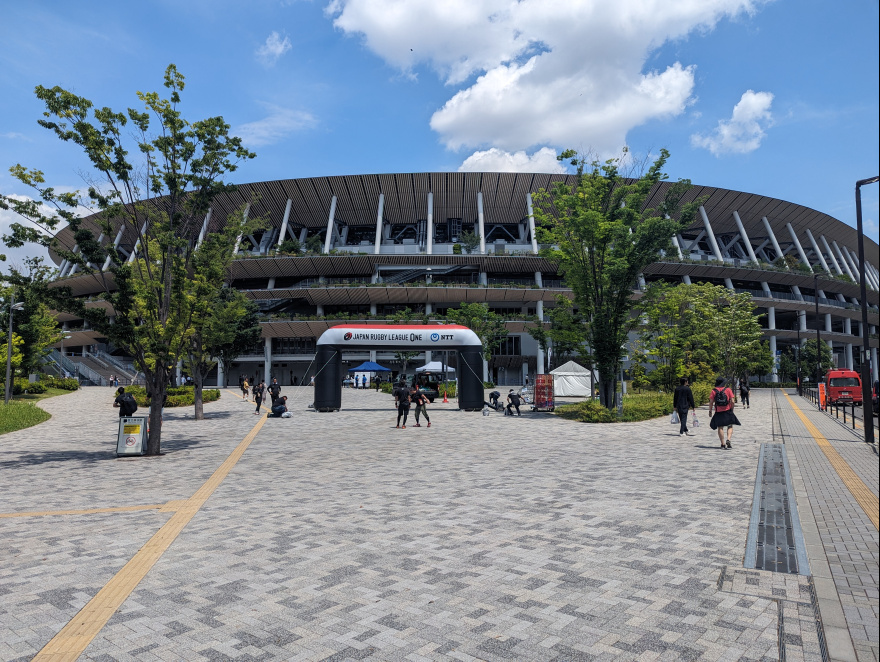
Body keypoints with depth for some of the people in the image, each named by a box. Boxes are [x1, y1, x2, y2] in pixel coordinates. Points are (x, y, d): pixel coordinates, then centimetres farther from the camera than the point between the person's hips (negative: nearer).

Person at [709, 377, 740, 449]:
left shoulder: (714, 390, -1)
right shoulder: (728, 389, -2)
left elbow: (711, 402, -2)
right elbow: (732, 401, -5)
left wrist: (710, 411, 7)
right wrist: (732, 409, 8)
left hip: (718, 412, 1)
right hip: (727, 411, -1)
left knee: (720, 427, 6)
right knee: (730, 426, 10)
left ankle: (722, 444, 6)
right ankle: (728, 439, -11)